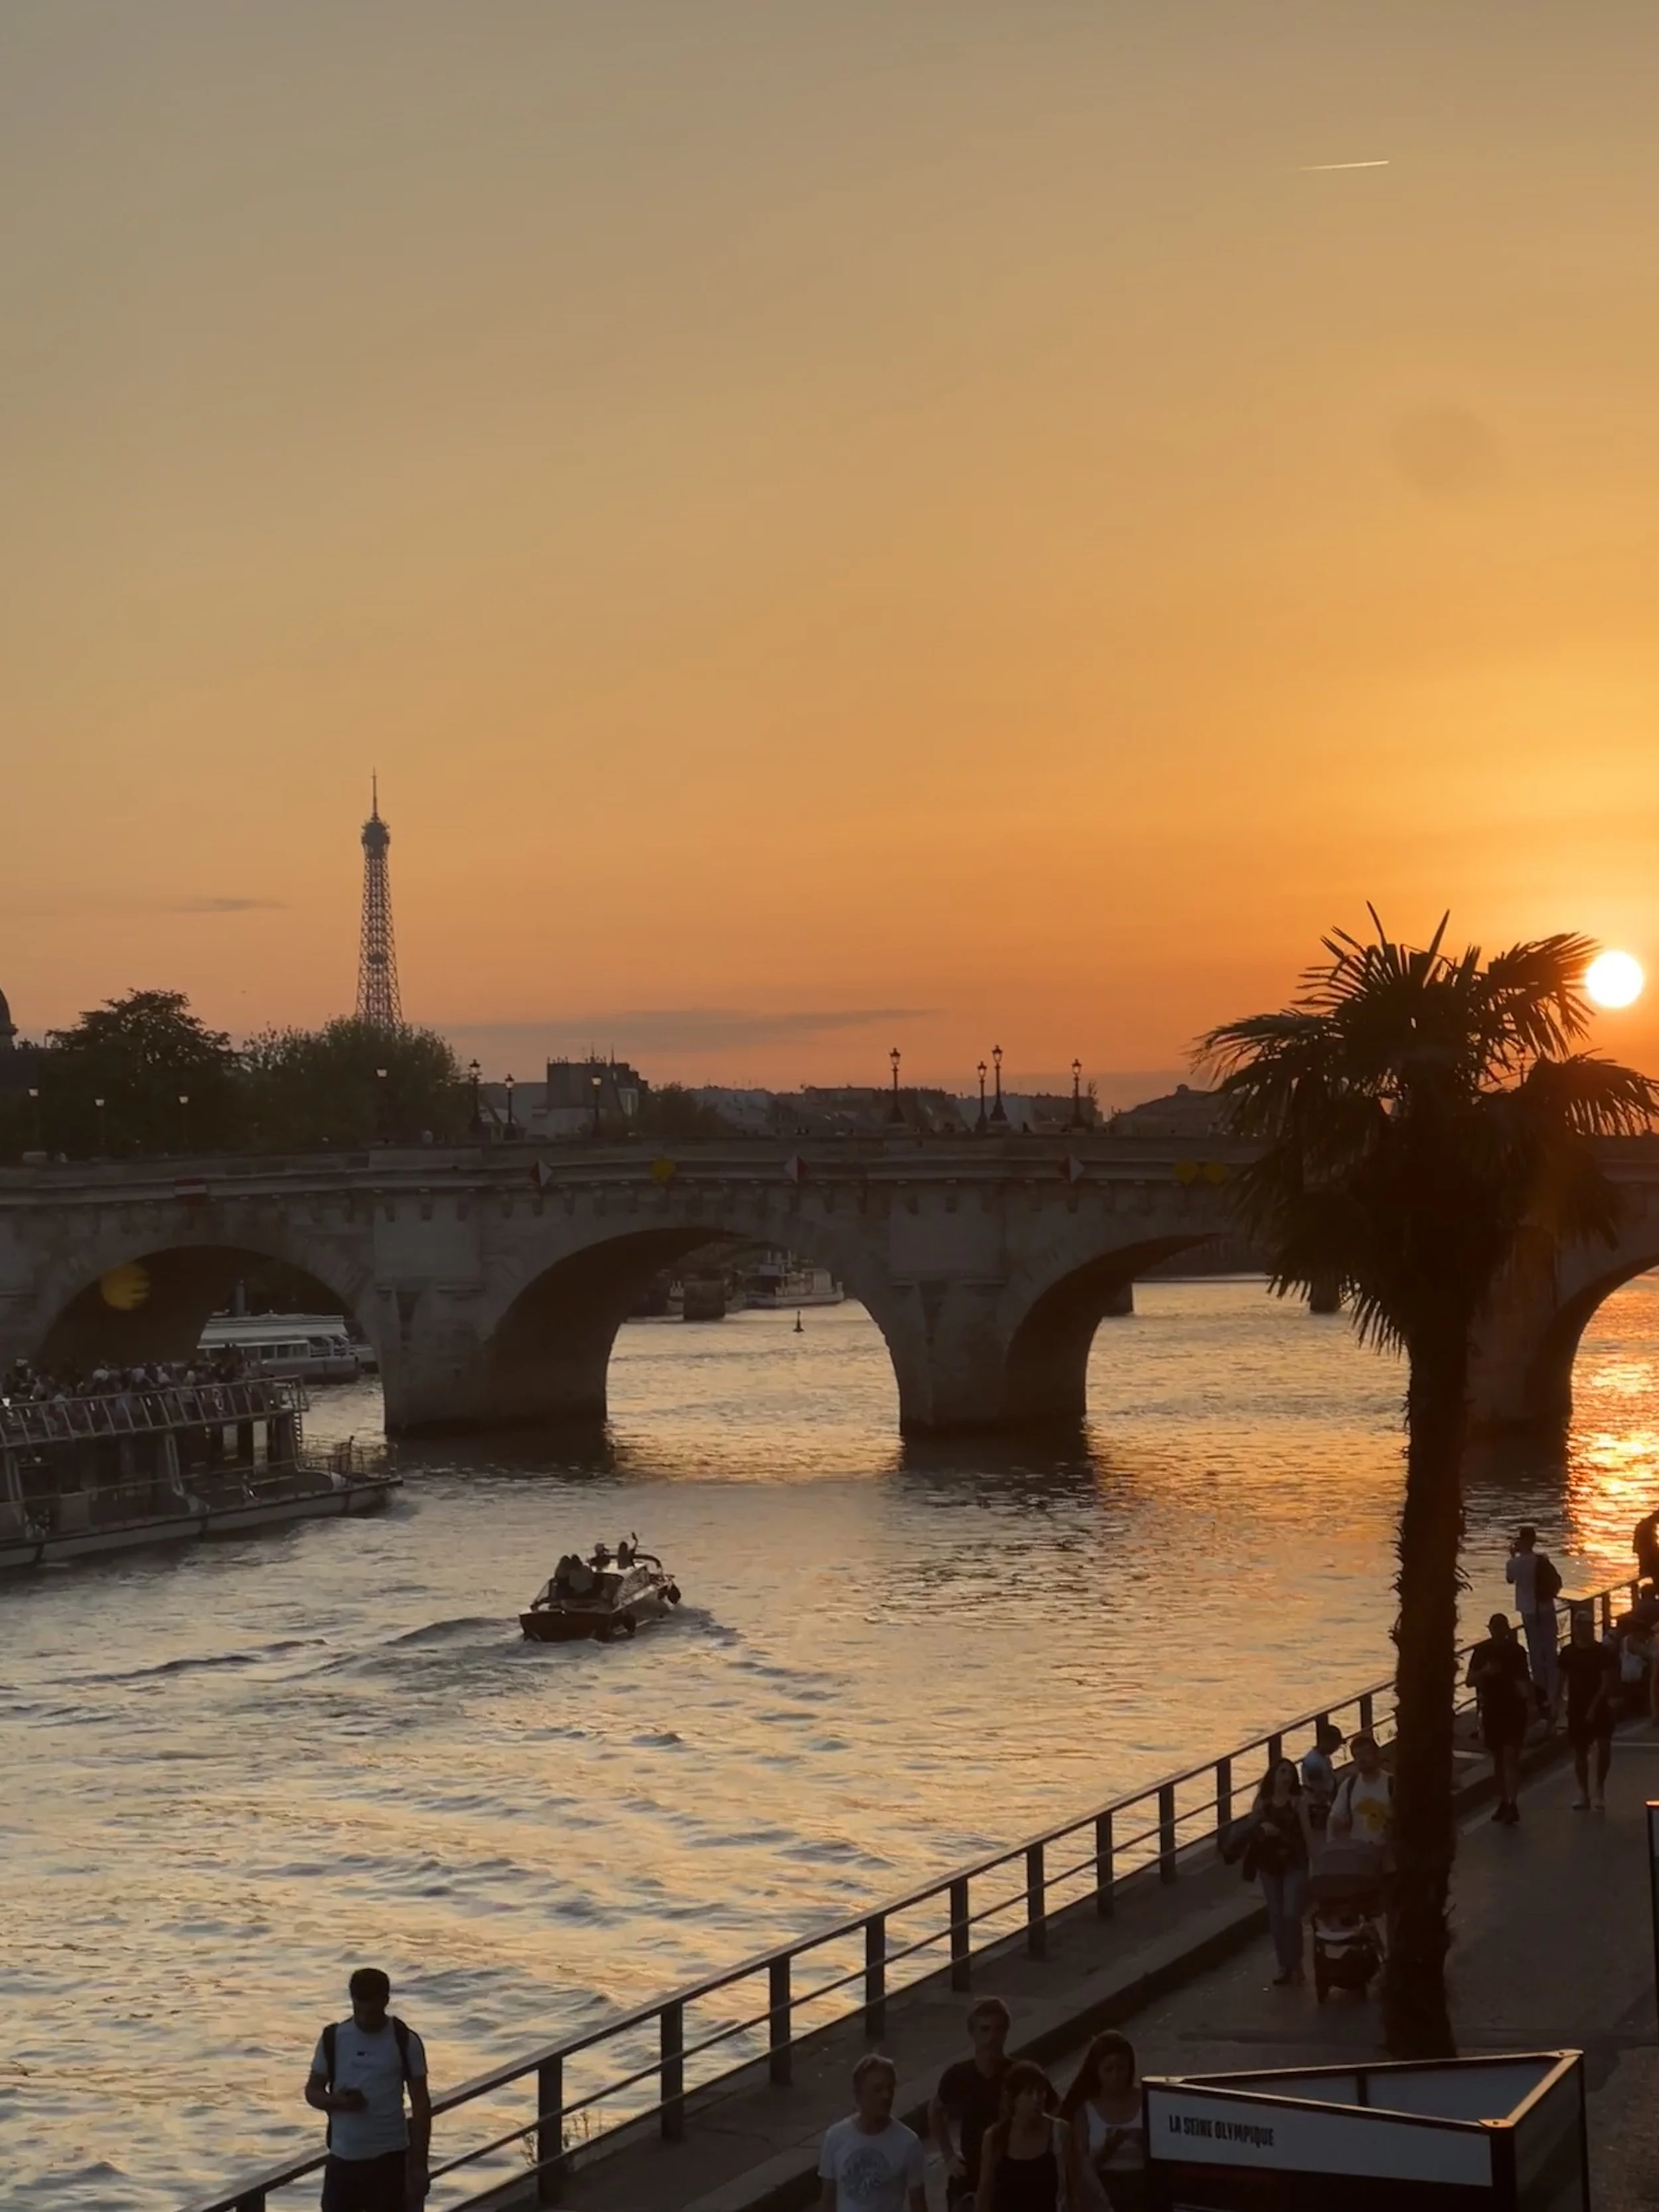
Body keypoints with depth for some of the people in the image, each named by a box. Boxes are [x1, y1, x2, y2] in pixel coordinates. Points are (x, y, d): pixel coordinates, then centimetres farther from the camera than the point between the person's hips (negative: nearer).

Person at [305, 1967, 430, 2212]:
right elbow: (312, 2091, 7)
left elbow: (421, 2104, -3)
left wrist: (418, 2165, -8)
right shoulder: (333, 2038, 0)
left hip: (389, 2158, -2)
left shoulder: (405, 2042, -6)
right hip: (343, 2157, 2)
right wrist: (338, 2101, -17)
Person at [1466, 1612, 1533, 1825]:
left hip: (1514, 1710, -3)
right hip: (1491, 1710, 3)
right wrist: (1485, 1672, -20)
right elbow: (1470, 1681, -1)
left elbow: (1526, 1680, 7)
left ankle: (1512, 1804, -20)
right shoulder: (1481, 1651, 0)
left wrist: (1530, 1704, -1)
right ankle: (1503, 1802, 21)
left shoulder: (1516, 1651, -2)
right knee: (1498, 1758, 11)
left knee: (1511, 1756, -12)